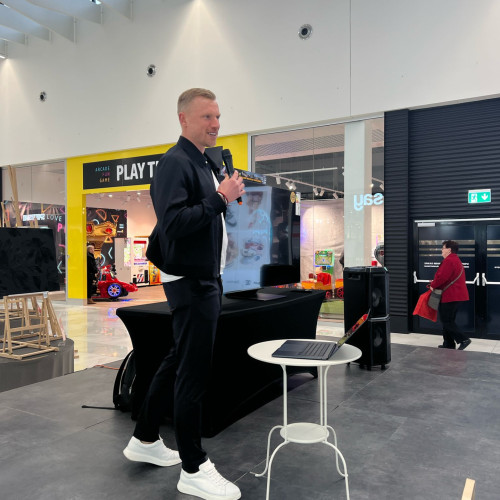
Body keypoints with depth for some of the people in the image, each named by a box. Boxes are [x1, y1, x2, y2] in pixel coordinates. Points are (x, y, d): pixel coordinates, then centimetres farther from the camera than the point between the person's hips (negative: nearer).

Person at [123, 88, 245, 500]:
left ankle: (145, 440, 34)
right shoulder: (176, 162, -14)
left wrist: (228, 196, 10)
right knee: (193, 370, -2)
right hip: (191, 281, -10)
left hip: (207, 277, 10)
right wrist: (219, 198, -24)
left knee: (178, 361, 18)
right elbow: (173, 223, -25)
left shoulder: (207, 163, 17)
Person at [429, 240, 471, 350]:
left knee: (446, 321, -5)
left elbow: (442, 277, -24)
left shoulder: (448, 261, -17)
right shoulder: (456, 260, 19)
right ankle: (448, 344, 19)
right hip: (456, 295, 11)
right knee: (449, 320, 14)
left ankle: (463, 339, -7)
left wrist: (433, 285, -8)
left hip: (450, 296, -11)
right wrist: (435, 283, 12)